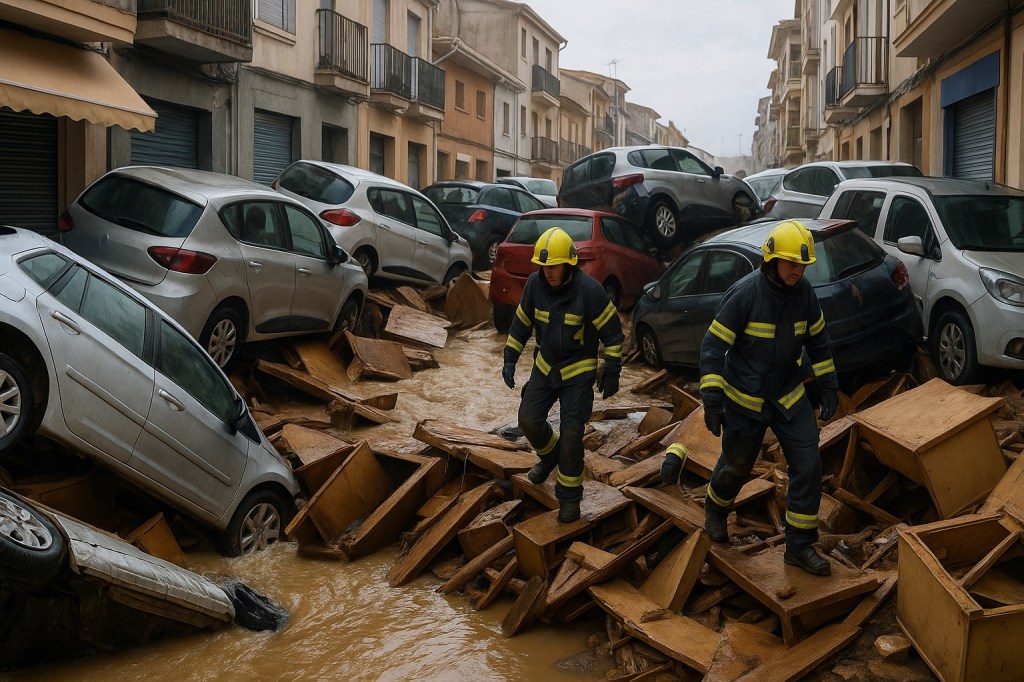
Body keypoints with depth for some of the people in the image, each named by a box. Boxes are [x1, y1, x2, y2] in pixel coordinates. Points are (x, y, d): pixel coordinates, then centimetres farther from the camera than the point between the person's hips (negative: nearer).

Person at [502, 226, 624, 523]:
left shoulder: (589, 290, -23)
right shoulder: (535, 284, -10)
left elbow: (612, 332, -13)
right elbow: (521, 322, 5)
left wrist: (612, 373, -11)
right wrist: (510, 359, 1)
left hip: (578, 371, -4)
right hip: (545, 365, 5)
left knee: (571, 433, -7)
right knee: (529, 419, 3)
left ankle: (569, 495, 9)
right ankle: (550, 454, 35)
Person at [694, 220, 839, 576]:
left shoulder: (804, 292, -6)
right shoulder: (744, 294, -22)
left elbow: (818, 340, 10)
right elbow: (712, 347, -19)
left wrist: (828, 387, 8)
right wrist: (712, 401, -24)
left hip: (789, 397, 4)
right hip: (745, 399, -4)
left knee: (808, 466, -3)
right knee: (737, 465, 13)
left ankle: (799, 546, 10)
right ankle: (715, 509, 46)